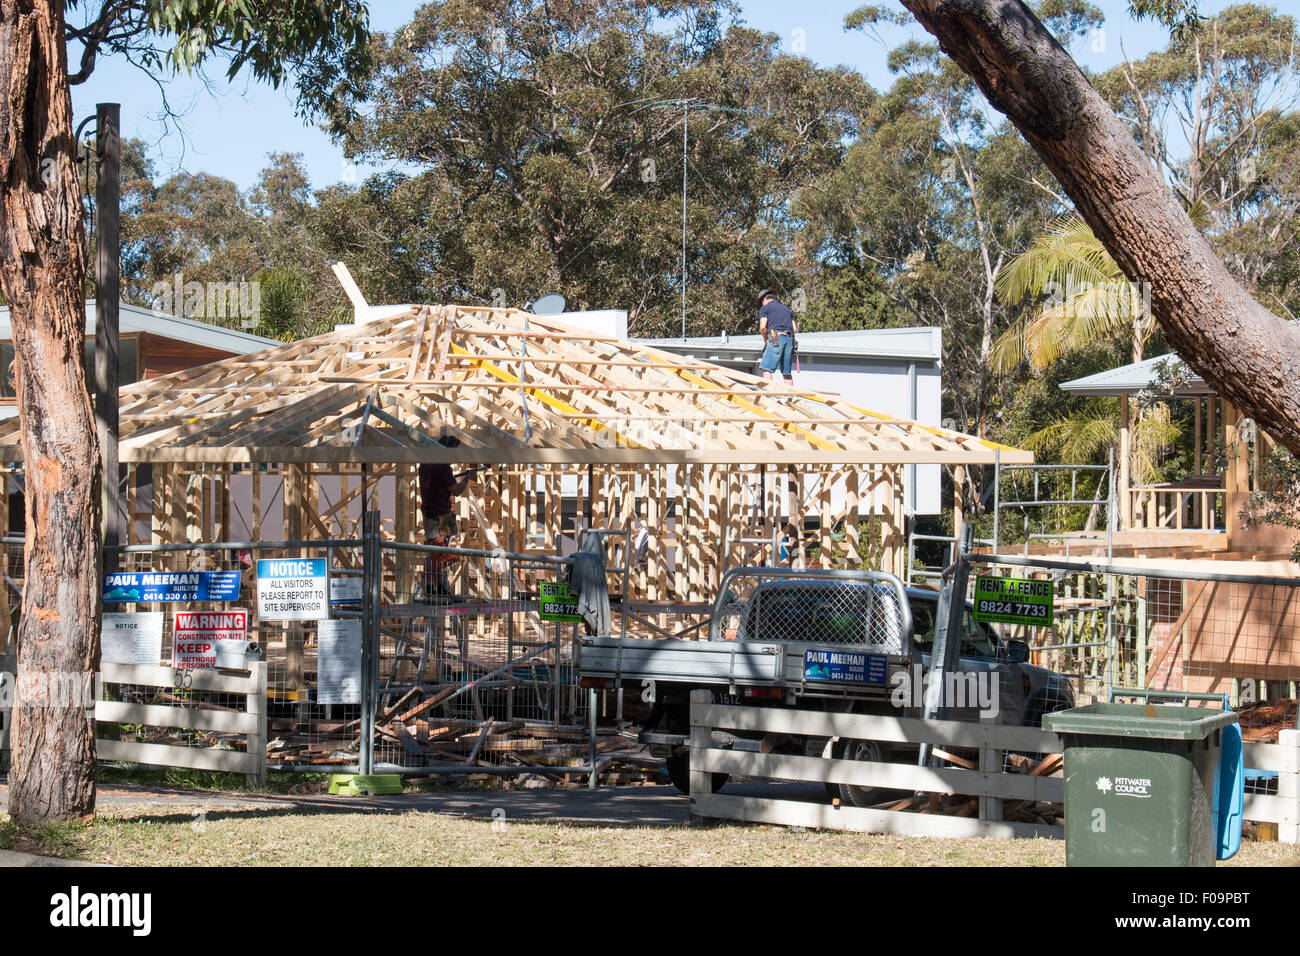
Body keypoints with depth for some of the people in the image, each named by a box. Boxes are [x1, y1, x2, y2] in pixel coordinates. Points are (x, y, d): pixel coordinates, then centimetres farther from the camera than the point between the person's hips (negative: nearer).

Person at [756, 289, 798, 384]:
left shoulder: (764, 308, 10)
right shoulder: (787, 309, 27)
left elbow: (762, 327, -3)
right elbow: (795, 330, 18)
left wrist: (765, 339, 12)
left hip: (776, 339, -6)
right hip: (790, 339, 6)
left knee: (766, 369, -11)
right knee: (787, 372, 9)